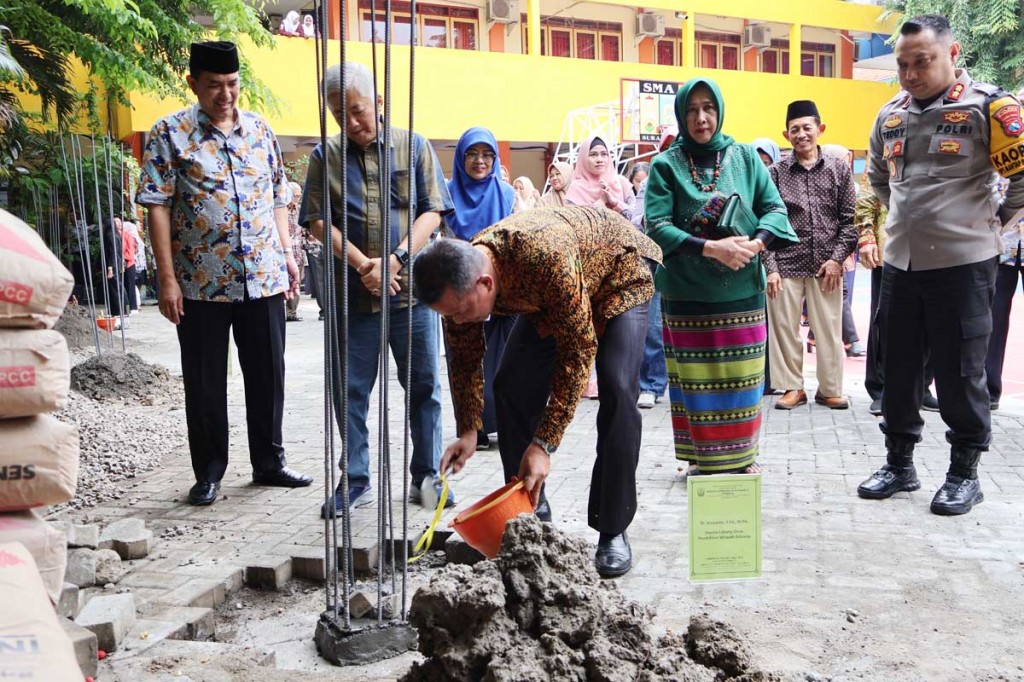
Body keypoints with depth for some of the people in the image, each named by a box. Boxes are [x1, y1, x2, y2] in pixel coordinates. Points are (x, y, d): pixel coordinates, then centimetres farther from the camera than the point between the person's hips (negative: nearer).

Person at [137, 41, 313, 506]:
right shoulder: (170, 134, -2)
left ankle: (269, 462, 25)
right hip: (201, 284, -3)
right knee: (205, 382, 6)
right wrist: (167, 279, -12)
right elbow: (158, 207, -6)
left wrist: (287, 254, 8)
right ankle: (209, 473, 20)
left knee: (268, 374, 10)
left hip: (264, 278, 4)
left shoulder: (259, 130, 10)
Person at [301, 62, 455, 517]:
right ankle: (355, 481, 19)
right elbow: (317, 220, 0)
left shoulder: (414, 147, 5)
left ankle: (426, 476, 19)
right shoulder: (325, 157, 6)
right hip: (353, 293, 1)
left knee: (424, 385, 6)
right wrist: (362, 264, -13)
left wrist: (397, 258, -14)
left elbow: (432, 212, 0)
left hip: (412, 288, 0)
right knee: (351, 390, 6)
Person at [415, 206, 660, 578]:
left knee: (617, 390, -21)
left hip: (617, 273, -6)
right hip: (545, 297, 6)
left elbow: (578, 352, -37)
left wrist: (544, 445, -37)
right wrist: (468, 431, -16)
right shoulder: (462, 276, -24)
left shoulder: (546, 257, -45)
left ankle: (613, 532, -10)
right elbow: (465, 360, -7)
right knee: (512, 387, -5)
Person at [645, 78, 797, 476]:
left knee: (740, 374, 6)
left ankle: (742, 455, 20)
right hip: (687, 294, -2)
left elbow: (775, 208, 3)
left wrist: (756, 242, -18)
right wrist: (710, 248, -22)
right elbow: (657, 227, -11)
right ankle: (702, 457, 16)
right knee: (695, 376, 4)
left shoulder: (745, 157, 6)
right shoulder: (666, 165, -1)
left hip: (741, 291, 2)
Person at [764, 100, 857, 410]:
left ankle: (830, 389, 17)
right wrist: (770, 267, -6)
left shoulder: (839, 170, 6)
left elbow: (849, 219, 5)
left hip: (826, 265, 0)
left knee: (829, 329, 4)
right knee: (784, 328, 2)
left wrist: (837, 258, -5)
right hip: (786, 264, 0)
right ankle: (793, 387, 16)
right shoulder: (776, 173, 4)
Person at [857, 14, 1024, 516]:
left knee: (960, 372, 3)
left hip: (963, 263, -5)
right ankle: (899, 464, 25)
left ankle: (965, 473, 18)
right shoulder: (890, 115, 9)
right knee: (898, 368, 11)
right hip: (900, 263, 6)